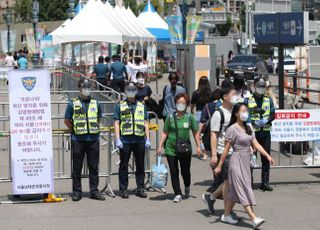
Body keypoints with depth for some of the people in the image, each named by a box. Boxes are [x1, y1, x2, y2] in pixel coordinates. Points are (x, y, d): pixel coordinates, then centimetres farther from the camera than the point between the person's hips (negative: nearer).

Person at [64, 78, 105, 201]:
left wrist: (94, 130, 11)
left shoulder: (96, 103, 8)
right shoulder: (73, 104, 0)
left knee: (94, 167, 6)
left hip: (93, 139, 2)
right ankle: (77, 191, 11)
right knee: (77, 167, 4)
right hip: (78, 140, -2)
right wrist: (75, 131, 4)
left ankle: (94, 191, 13)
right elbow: (67, 121, 8)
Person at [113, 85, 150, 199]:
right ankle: (123, 189, 9)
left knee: (140, 165, 6)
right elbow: (116, 123, 1)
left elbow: (146, 123, 14)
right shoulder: (120, 106, 6)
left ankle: (140, 188, 14)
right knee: (124, 165, 2)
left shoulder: (141, 106, 14)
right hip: (125, 140, -3)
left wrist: (147, 139, 6)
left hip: (139, 140, 3)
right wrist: (118, 139, -7)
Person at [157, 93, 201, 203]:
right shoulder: (170, 117, -1)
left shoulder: (190, 117, -1)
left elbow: (195, 132, 6)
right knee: (174, 172, 0)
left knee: (185, 171, 9)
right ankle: (178, 194, 8)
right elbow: (165, 133, 4)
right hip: (171, 149, 0)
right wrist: (160, 146, -2)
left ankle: (187, 187, 40)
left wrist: (198, 146, 4)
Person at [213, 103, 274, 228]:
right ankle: (254, 219, -15)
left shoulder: (248, 128, 12)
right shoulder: (232, 129, -10)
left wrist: (267, 156, 0)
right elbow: (226, 149, -10)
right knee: (243, 189, -10)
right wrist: (219, 166, -8)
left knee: (234, 191, 13)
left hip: (246, 162, 7)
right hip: (237, 161, -7)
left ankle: (226, 215, 23)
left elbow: (256, 144, 10)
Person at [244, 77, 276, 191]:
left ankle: (265, 182, 8)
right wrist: (253, 122, -17)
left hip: (266, 132, 3)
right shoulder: (248, 100, 2)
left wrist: (267, 120, -11)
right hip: (252, 132, -3)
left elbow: (273, 114, 9)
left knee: (266, 158, 3)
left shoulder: (269, 100, 11)